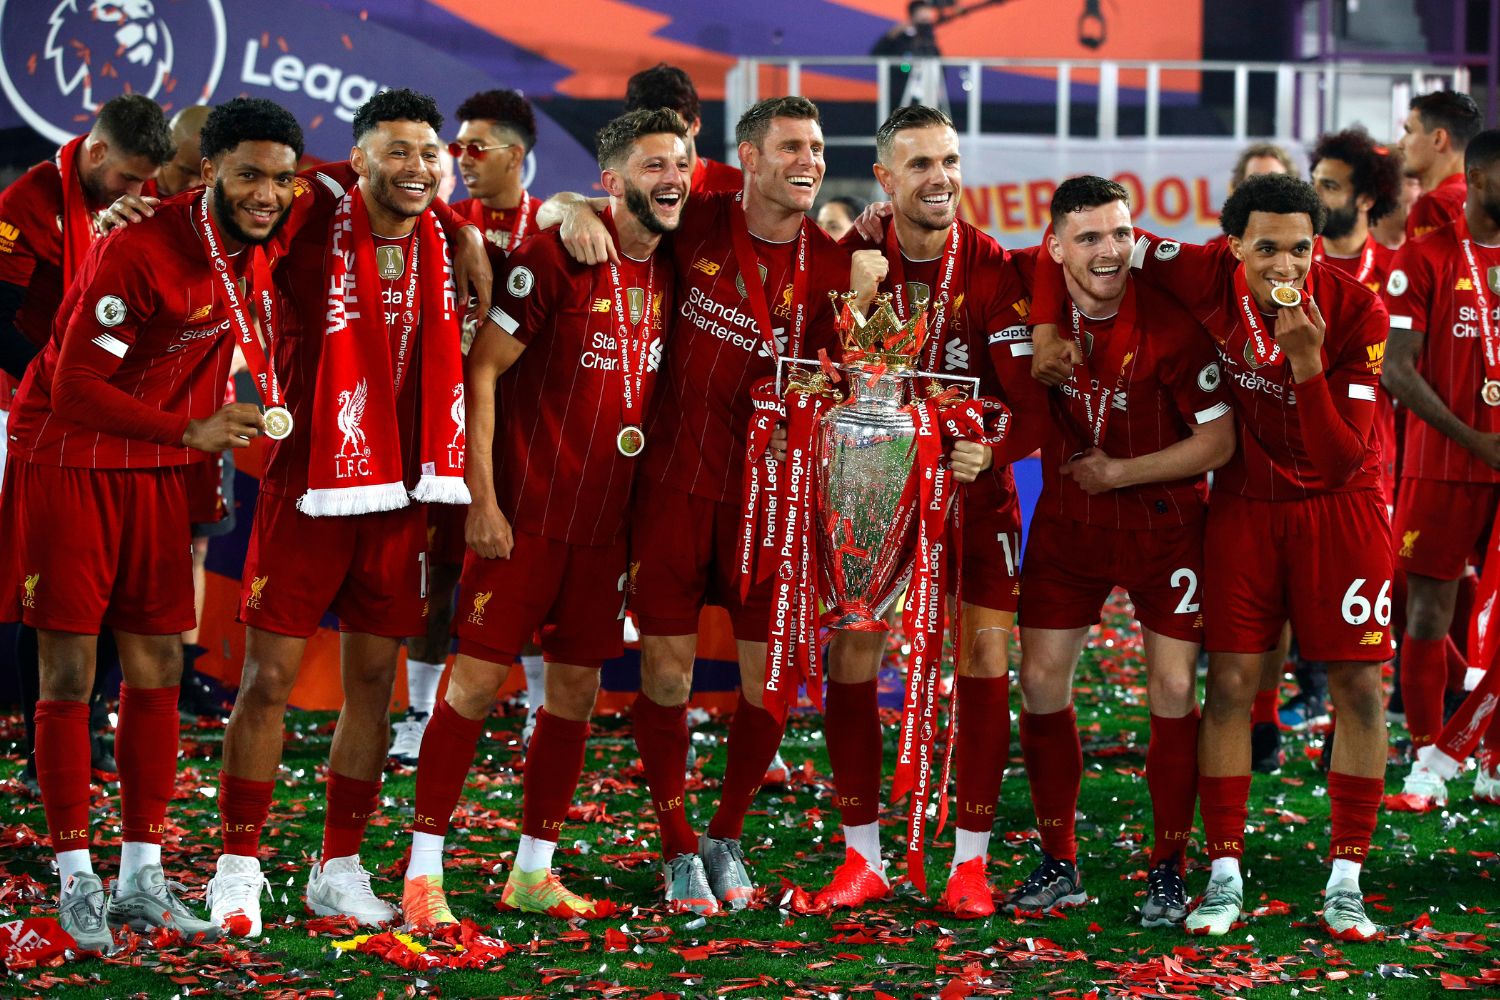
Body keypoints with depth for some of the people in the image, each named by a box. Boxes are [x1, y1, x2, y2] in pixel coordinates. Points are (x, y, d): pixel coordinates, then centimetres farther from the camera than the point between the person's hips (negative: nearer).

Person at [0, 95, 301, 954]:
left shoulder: (257, 246, -2)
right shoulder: (139, 252, -24)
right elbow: (75, 388, -24)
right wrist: (193, 430, -30)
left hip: (157, 473, 7)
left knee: (158, 671, 7)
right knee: (69, 673, -2)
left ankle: (143, 879, 15)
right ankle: (77, 882, 5)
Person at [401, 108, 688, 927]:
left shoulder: (670, 269, 8)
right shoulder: (557, 255, -12)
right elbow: (482, 369, -12)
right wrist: (481, 497, -15)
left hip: (606, 518, 7)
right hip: (526, 511, -7)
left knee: (576, 691, 9)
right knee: (477, 679, -5)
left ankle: (533, 872, 19)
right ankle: (423, 871, 1)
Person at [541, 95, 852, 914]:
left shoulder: (831, 262, 1)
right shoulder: (695, 227, -3)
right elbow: (554, 209, 7)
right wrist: (576, 211, -16)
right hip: (678, 477, -1)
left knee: (770, 671, 2)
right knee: (666, 662, -1)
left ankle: (727, 838, 23)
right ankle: (679, 850, 13)